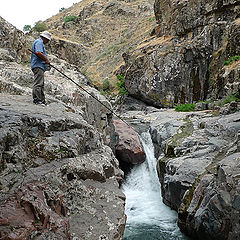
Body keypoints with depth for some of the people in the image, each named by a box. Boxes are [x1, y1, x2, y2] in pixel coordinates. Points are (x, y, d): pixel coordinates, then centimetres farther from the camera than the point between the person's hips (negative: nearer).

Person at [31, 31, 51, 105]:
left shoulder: (41, 43, 27)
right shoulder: (39, 42, -8)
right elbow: (38, 53, -23)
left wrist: (46, 62, 17)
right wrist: (46, 60, -13)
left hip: (40, 66, 12)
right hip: (38, 66, -11)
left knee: (41, 84, 11)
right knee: (38, 83, -14)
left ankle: (42, 100, 13)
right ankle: (37, 99, -16)